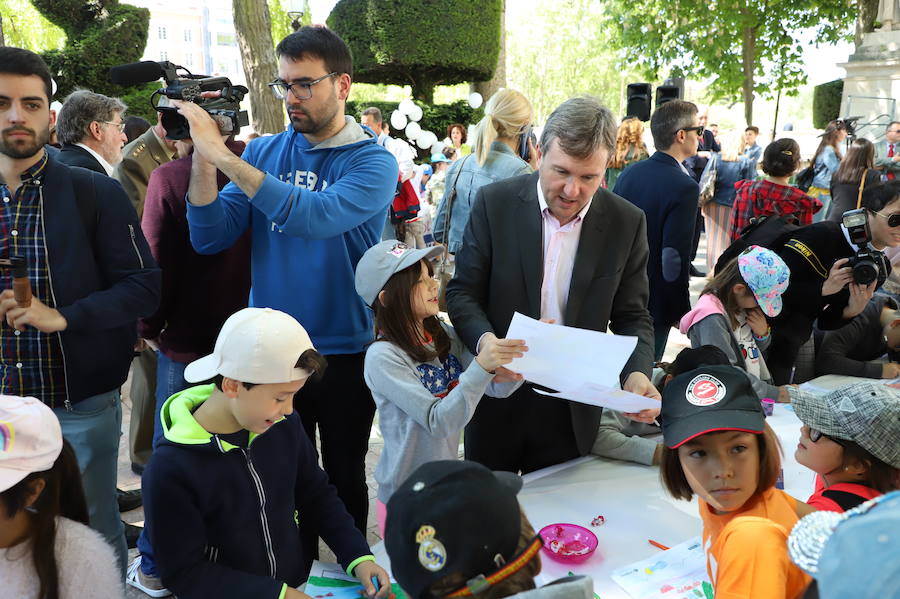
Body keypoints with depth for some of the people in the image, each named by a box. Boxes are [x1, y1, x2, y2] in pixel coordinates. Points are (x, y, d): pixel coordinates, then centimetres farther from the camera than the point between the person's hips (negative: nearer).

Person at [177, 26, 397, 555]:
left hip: (345, 352, -3)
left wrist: (224, 157, -30)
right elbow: (211, 238, -4)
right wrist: (203, 159, -17)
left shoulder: (373, 161, -11)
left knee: (344, 476, 15)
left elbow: (317, 217, -30)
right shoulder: (264, 151, 2)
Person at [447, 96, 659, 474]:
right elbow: (463, 292, -5)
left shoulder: (626, 223, -6)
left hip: (573, 414, 1)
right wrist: (485, 340, -25)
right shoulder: (495, 203, -9)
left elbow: (632, 316, 0)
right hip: (497, 403, 0)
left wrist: (637, 373, -19)